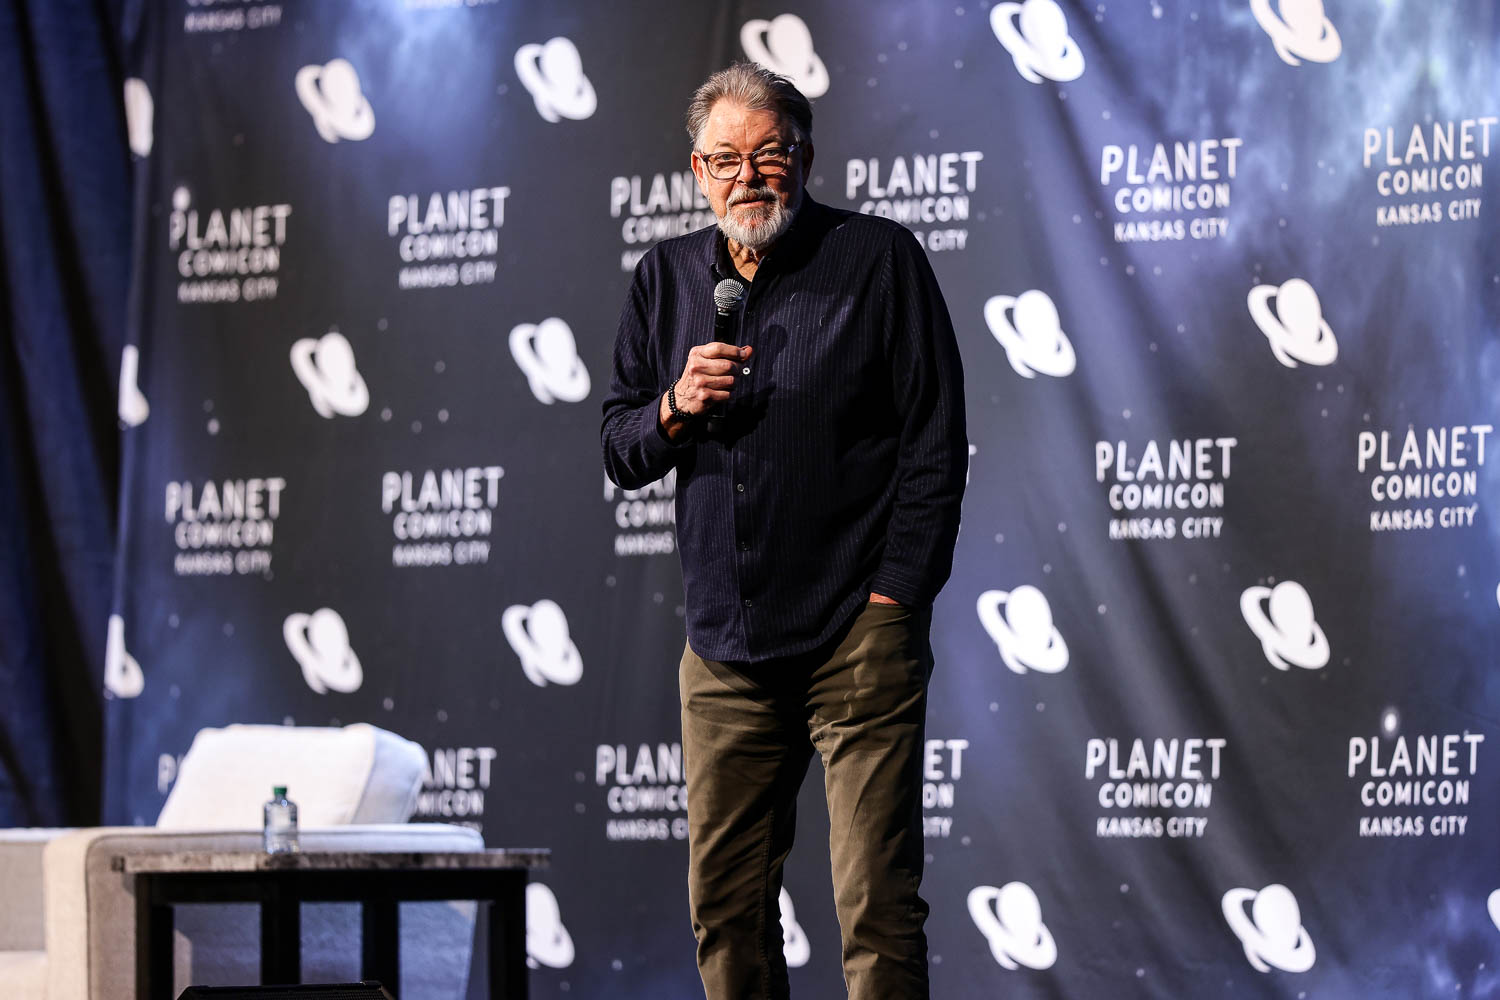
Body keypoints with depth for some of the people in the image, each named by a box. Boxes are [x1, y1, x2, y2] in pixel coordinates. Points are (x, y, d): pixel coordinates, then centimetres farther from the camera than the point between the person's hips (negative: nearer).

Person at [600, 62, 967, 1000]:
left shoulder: (879, 258, 0)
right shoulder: (667, 278, 13)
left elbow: (936, 443, -2)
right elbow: (619, 451, 17)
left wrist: (891, 597, -8)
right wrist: (675, 409, -6)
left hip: (857, 635, -5)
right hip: (726, 643, 5)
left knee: (876, 904, -9)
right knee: (725, 905, 6)